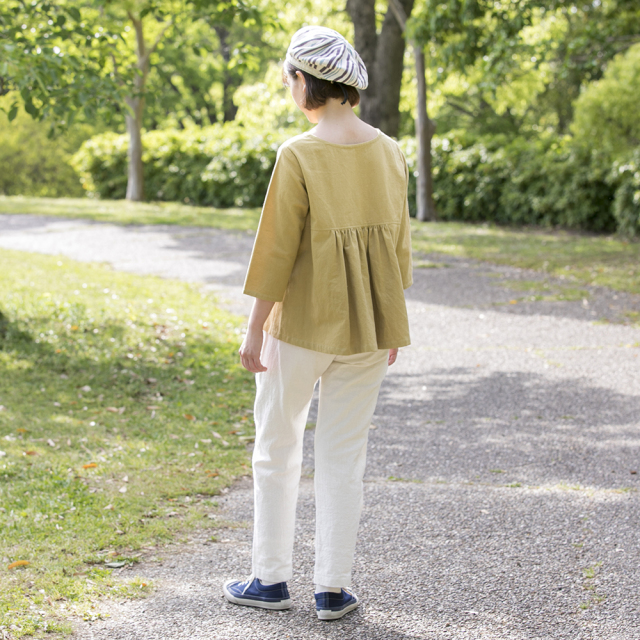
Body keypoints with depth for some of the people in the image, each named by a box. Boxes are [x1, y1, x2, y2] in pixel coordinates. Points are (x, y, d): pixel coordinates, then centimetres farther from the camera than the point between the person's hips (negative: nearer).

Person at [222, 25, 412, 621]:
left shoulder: (298, 156, -16)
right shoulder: (389, 153, 1)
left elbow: (277, 249, -14)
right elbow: (398, 242, 7)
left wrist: (254, 328, -6)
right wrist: (390, 322, 17)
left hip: (303, 322, -4)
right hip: (370, 324, 5)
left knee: (276, 445, 12)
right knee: (344, 452, 11)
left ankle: (271, 577, 19)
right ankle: (332, 588, 14)